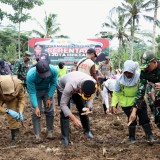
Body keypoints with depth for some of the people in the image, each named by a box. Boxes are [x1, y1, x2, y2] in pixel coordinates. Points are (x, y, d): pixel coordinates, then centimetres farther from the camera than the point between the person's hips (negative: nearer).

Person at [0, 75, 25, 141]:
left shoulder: (18, 85, -38)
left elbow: (21, 98, -22)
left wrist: (20, 112, -35)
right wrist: (8, 111, -51)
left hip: (13, 99, 1)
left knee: (13, 117, -13)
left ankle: (15, 135, 0)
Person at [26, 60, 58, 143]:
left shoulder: (54, 70, -33)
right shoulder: (30, 75, -38)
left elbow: (53, 84, -15)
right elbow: (32, 92, -30)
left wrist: (49, 98, -14)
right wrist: (36, 107, -34)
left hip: (48, 90, 2)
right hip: (35, 91, -2)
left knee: (50, 111, -1)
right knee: (36, 112, -10)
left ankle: (49, 132, 14)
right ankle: (37, 136, -5)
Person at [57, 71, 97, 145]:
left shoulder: (93, 83, -33)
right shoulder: (71, 85, -48)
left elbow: (90, 97, -12)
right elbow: (63, 104, -42)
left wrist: (88, 107, -31)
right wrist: (74, 118, -49)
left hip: (77, 88, 4)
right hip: (63, 87, -4)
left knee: (83, 109, 2)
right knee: (64, 112, -16)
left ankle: (87, 130, 23)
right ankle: (65, 137, -9)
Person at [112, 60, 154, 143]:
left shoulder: (139, 77, -21)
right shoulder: (120, 79, -17)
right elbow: (116, 93, -7)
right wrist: (114, 105, -13)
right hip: (127, 104, 0)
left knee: (144, 119, 2)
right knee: (131, 120, 4)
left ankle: (149, 136, 14)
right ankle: (132, 137, 21)